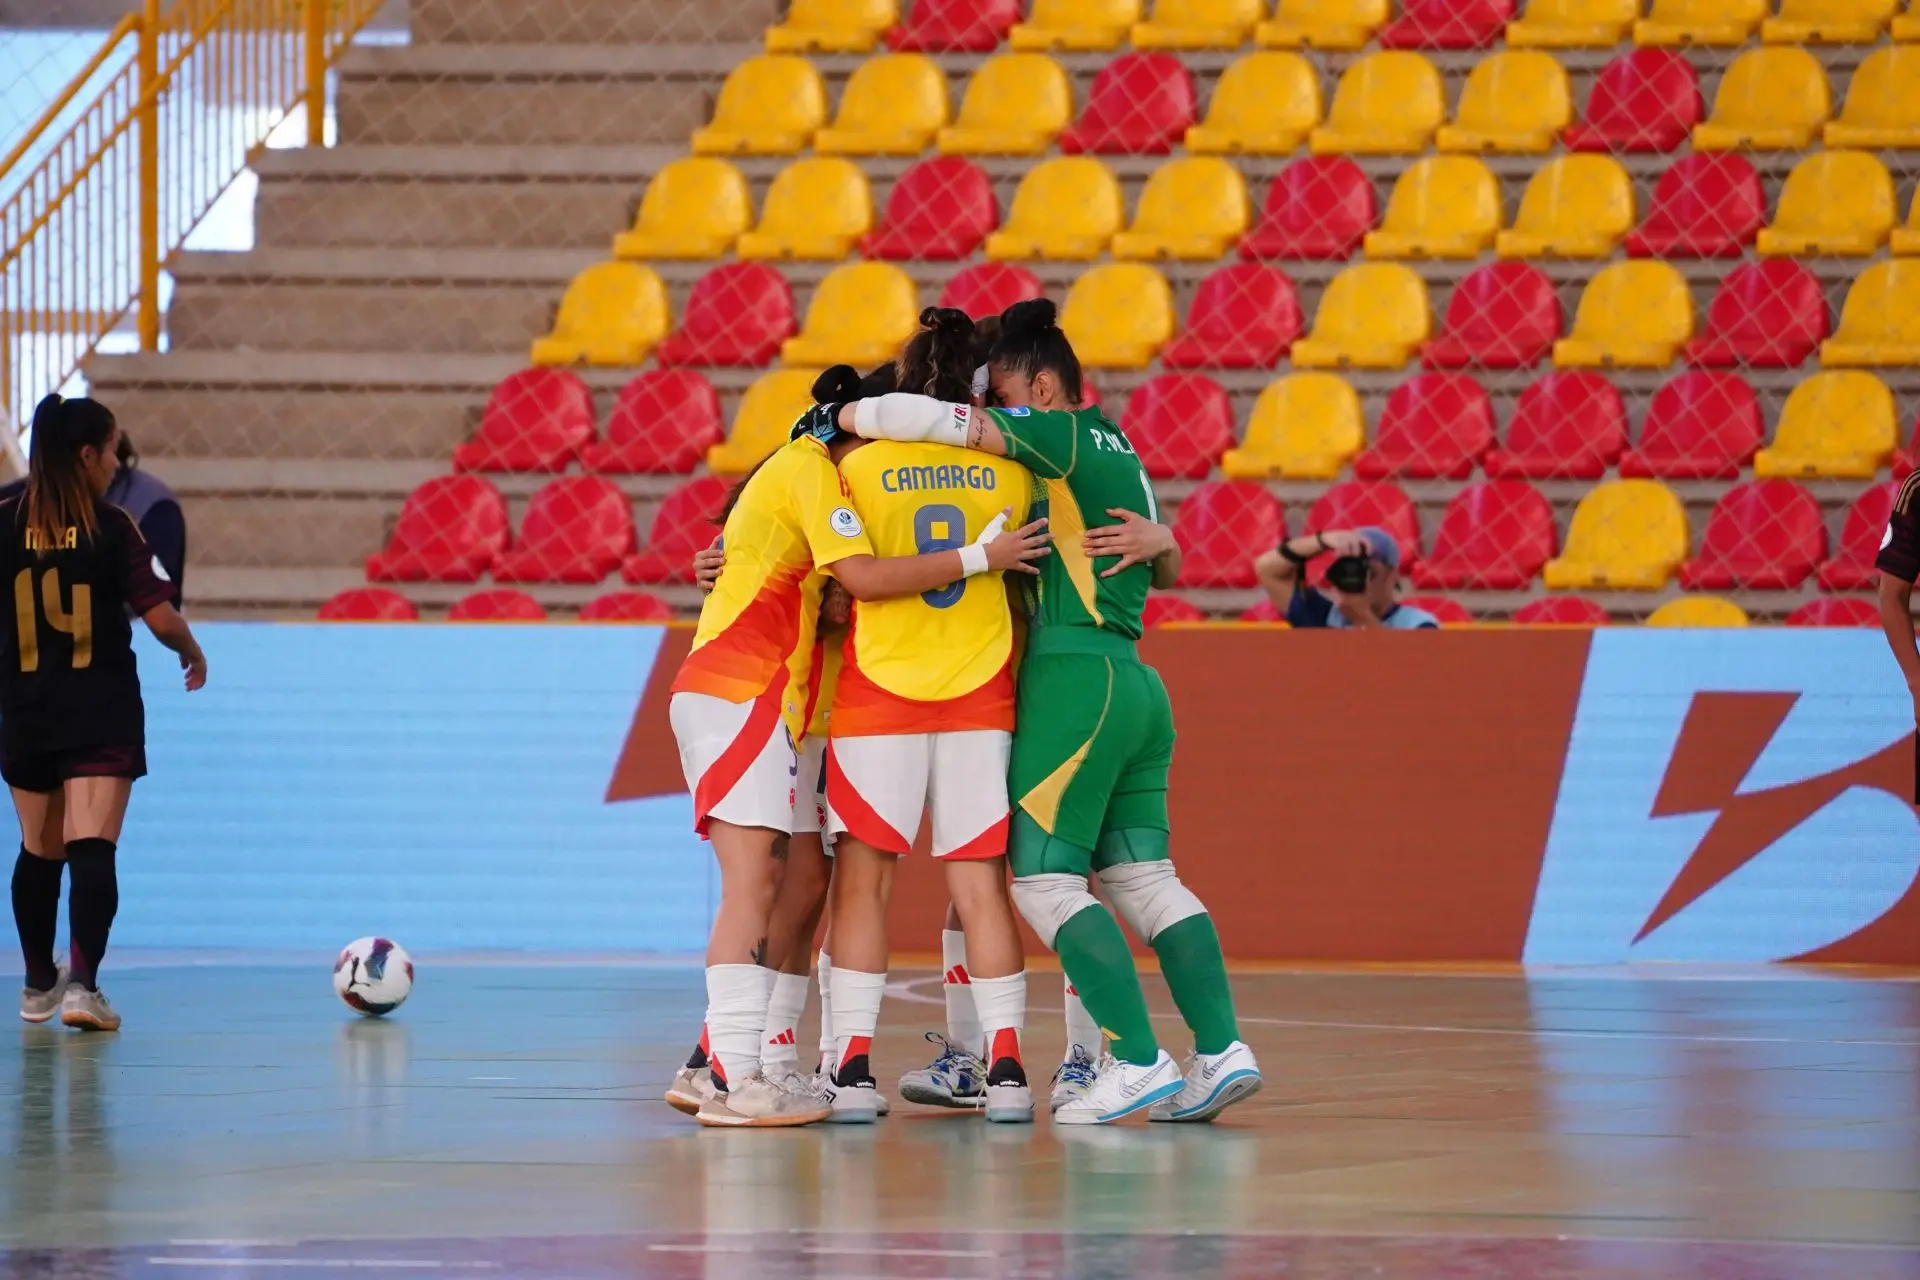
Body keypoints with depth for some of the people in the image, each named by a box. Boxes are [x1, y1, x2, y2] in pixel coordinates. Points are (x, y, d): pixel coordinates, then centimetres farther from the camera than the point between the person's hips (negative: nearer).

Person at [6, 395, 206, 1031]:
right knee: (92, 849, -9)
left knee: (38, 853, 17)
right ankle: (83, 985, -23)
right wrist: (193, 654, 9)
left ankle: (39, 987, 29)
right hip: (102, 713, -3)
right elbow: (161, 617, -11)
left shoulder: (5, 522, -1)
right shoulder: (112, 527, -8)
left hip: (25, 710, 3)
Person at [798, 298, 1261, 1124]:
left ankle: (1139, 1061, -11)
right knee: (1142, 875, 9)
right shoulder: (1119, 452, 21)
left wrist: (840, 416, -4)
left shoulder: (1061, 437, -6)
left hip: (1075, 677, -9)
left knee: (1043, 879, -6)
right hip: (1136, 682, 9)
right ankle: (1221, 1050, 2)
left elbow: (930, 420, -16)